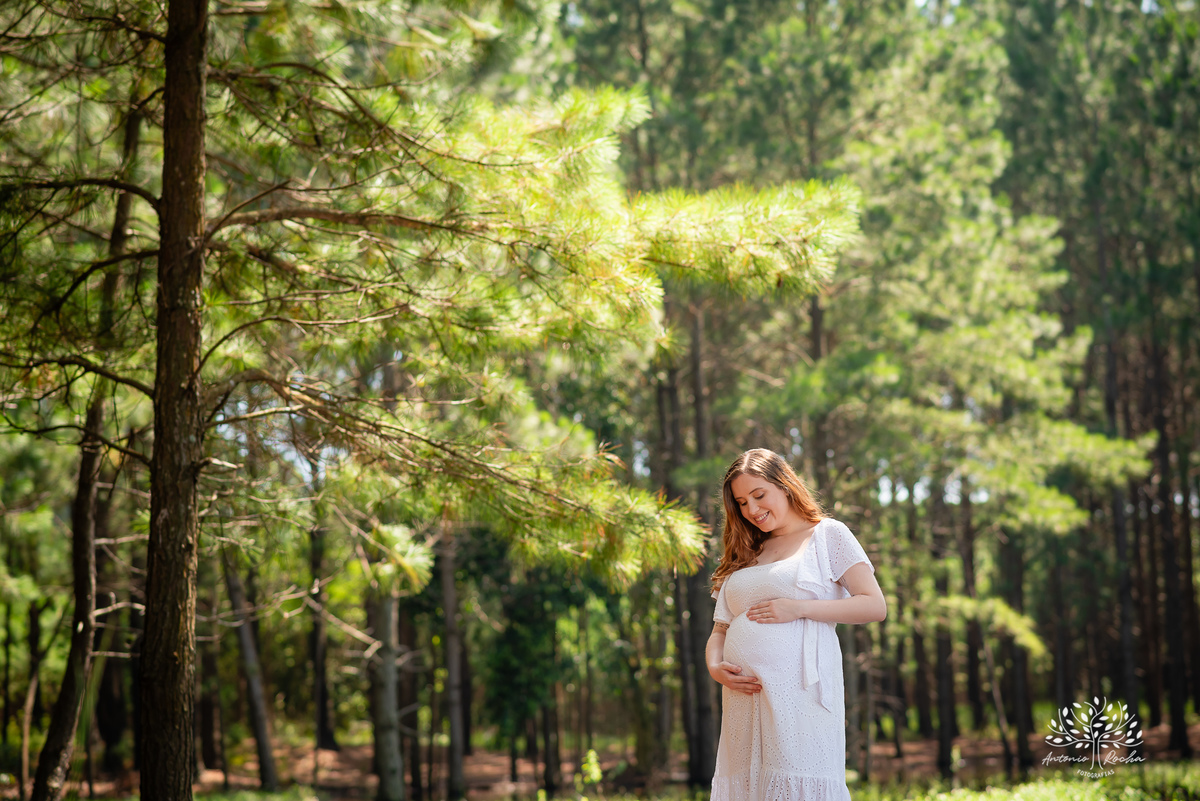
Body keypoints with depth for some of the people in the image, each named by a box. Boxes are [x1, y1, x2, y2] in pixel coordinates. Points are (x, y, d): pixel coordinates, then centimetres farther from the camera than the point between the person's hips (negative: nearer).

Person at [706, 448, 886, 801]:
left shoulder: (828, 534, 9)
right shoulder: (744, 557, 24)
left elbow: (875, 606, 0)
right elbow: (720, 629, 22)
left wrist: (798, 608, -8)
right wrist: (715, 667, -1)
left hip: (801, 692, -5)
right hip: (744, 696, 5)